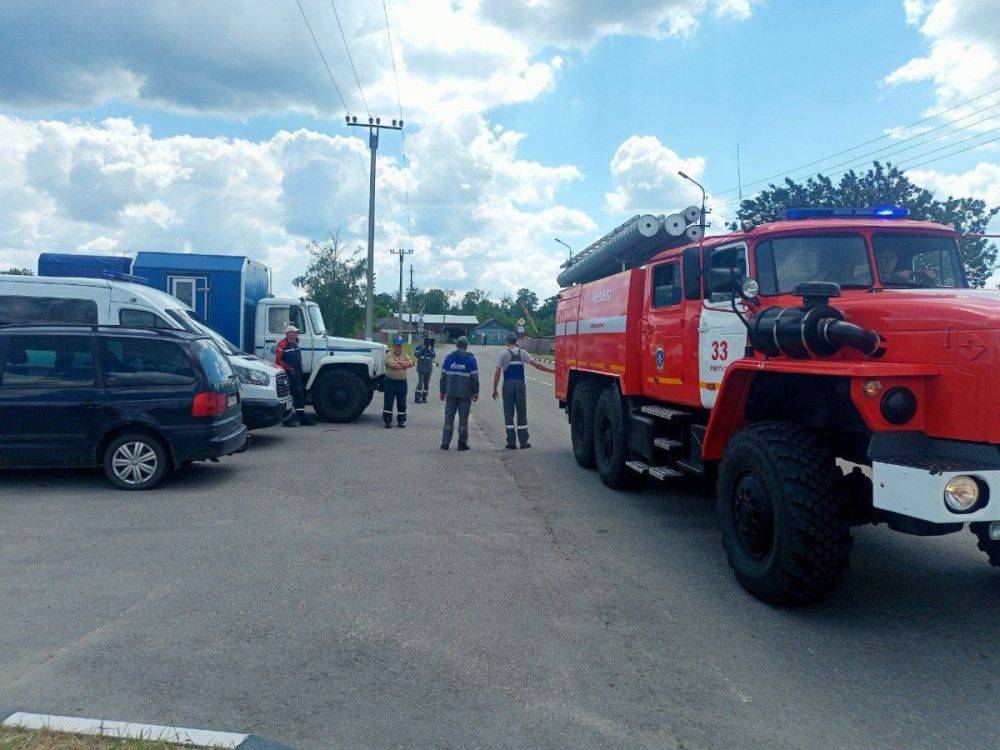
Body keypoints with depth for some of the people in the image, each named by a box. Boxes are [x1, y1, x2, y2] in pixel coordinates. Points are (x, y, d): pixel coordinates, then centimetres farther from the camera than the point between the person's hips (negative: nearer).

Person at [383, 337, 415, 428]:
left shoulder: (404, 354, 12)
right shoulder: (389, 355, -7)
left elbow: (412, 362, -1)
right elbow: (393, 365, -22)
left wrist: (401, 363, -14)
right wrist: (406, 365, -9)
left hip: (402, 382, 5)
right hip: (390, 381, -5)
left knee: (402, 403, 9)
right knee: (388, 403, -1)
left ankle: (401, 421, 18)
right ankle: (387, 421, 6)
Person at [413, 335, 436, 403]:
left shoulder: (431, 347, 6)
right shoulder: (419, 346, 0)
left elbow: (434, 355, -4)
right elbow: (416, 354, -11)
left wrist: (431, 348, -18)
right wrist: (423, 348, -16)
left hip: (429, 368, 4)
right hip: (421, 367, -3)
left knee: (426, 383, 7)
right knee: (420, 383, -10)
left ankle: (424, 398, 15)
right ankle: (417, 398, -5)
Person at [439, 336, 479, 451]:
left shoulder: (449, 358, 5)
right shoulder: (470, 359, -4)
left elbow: (443, 376, 7)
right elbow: (475, 377, -4)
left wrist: (442, 391, 14)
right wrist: (476, 392, 4)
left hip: (451, 393, 2)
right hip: (465, 393, -2)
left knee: (449, 417, 7)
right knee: (463, 418, 5)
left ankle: (445, 443, 5)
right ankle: (462, 443, 8)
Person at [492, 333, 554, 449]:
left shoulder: (503, 354, 1)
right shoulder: (522, 352, 5)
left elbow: (497, 373, -3)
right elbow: (536, 365, 3)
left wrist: (494, 389, 3)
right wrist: (551, 370, 11)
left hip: (508, 384, -1)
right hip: (520, 383, 1)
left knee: (508, 413, 5)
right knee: (522, 413, 7)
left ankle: (511, 442, 4)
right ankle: (523, 442, 7)